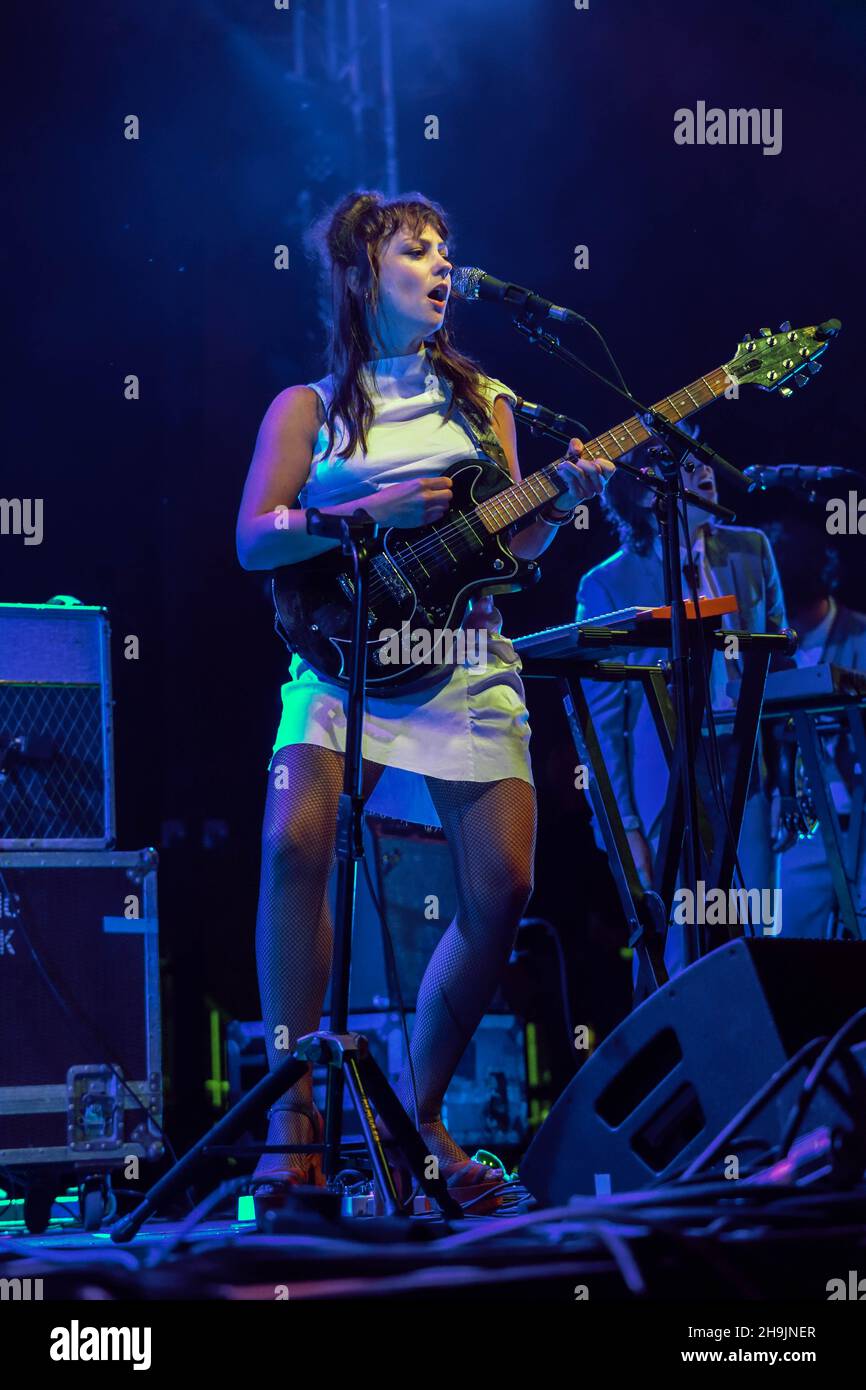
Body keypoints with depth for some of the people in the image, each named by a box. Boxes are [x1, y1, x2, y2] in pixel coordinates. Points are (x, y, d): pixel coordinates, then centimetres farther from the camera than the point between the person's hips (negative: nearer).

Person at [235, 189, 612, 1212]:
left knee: (502, 889, -11)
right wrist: (373, 513, -14)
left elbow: (507, 544, 15)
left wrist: (560, 504, -5)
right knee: (295, 843, -28)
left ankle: (420, 1108, 9)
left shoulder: (482, 400, 18)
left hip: (465, 657, 3)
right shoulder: (307, 408, 10)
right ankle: (294, 1107, -17)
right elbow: (253, 539, -1)